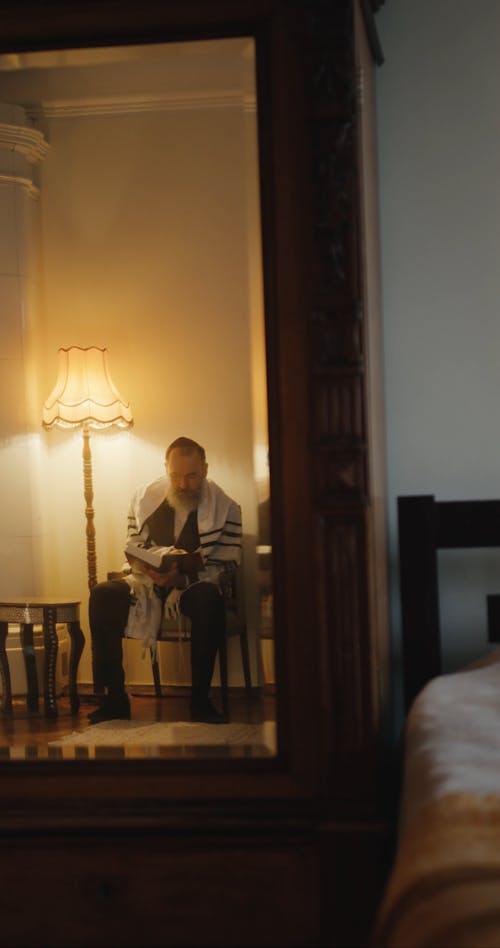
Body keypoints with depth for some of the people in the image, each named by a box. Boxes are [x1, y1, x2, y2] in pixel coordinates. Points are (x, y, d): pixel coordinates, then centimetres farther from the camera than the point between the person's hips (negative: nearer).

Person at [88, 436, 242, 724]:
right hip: (148, 582, 3)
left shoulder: (225, 508, -5)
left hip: (195, 584, -3)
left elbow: (225, 567, -8)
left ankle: (200, 699, -27)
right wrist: (148, 569, -16)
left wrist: (182, 577, -25)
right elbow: (133, 551, 9)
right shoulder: (145, 498, 5)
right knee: (103, 596, -25)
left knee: (209, 599, -38)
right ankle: (115, 697, -18)